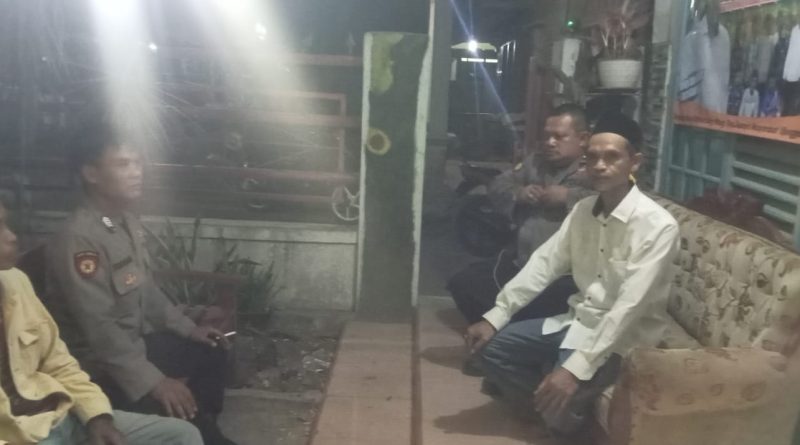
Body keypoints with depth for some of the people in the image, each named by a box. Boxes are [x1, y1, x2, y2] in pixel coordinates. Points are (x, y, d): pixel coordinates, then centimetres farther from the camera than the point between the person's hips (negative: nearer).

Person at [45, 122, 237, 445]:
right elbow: (99, 330, -29)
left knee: (211, 352, 15)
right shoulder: (78, 239, -26)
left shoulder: (127, 223, 3)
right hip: (100, 367, -9)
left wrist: (188, 329, 11)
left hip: (137, 342, 10)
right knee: (179, 406, -21)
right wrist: (154, 383, -30)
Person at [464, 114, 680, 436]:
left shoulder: (658, 226, -21)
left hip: (622, 337, -7)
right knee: (492, 347, -1)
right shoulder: (583, 210, 2)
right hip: (578, 320, 7)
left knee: (560, 392, -28)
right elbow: (544, 264, 3)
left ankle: (565, 417, 8)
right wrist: (495, 316, -6)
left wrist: (577, 366, -36)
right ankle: (550, 407, 12)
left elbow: (629, 307, -29)